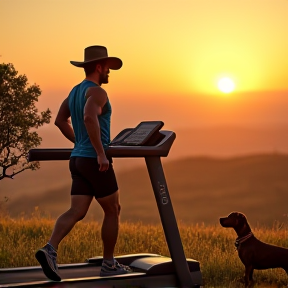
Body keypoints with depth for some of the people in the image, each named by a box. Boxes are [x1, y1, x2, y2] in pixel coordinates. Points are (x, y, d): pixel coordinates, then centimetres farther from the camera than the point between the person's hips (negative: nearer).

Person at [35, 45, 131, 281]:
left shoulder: (75, 91, 16)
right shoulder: (96, 91, -13)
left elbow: (60, 121, 23)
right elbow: (89, 118, -31)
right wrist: (100, 152, -29)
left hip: (78, 160, 8)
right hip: (95, 161, -8)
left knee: (77, 212, 2)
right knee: (112, 210, 6)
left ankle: (50, 249, -19)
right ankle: (109, 264, 13)